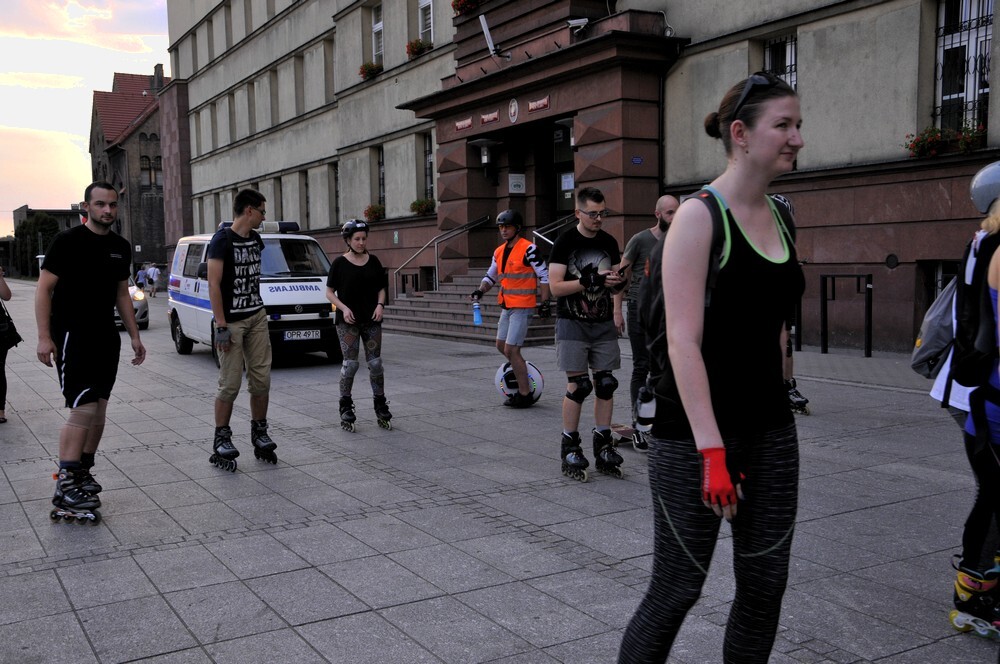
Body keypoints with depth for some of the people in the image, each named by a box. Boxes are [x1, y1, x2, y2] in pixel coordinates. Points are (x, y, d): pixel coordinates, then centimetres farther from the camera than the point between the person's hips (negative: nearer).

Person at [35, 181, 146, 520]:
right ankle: (65, 484, -11)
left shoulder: (120, 247, 11)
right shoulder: (68, 241, -8)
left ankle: (83, 472, 22)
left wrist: (134, 336, 16)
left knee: (99, 409, 9)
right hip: (72, 336, -7)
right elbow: (44, 289, -9)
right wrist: (44, 337, -16)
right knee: (83, 408, -15)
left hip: (106, 337, 7)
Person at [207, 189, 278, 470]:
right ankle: (222, 440, 8)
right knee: (230, 384, -4)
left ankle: (259, 434, 18)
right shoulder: (222, 239, -12)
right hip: (232, 322, -7)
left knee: (261, 380, 6)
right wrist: (221, 327, -20)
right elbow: (213, 284, -16)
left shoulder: (255, 240, 10)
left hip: (257, 318, 7)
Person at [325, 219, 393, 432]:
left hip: (371, 320, 3)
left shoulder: (373, 261, 7)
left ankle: (380, 407, 15)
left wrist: (380, 305, -5)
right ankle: (346, 408, 7)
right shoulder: (340, 263, -2)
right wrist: (344, 308, -16)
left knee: (375, 363, 4)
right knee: (350, 364, -6)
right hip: (348, 321, -3)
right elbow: (330, 292, -1)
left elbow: (381, 288, 14)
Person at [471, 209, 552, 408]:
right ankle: (522, 374, 34)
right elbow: (491, 276, 21)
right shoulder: (499, 252, 11)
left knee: (511, 350, -10)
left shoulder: (528, 249, -13)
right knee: (501, 346, 16)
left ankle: (525, 395, -1)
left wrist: (544, 303, -13)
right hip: (507, 306, 9)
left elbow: (544, 276, -12)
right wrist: (480, 290, 2)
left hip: (522, 307, -9)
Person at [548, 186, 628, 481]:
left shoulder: (609, 242, 10)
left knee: (605, 384, 3)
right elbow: (555, 286, -13)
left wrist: (617, 284, -1)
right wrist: (590, 281, -22)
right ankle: (569, 449, 3)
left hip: (603, 324, 5)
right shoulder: (565, 242, -6)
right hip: (572, 324, -5)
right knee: (577, 385, -7)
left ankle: (603, 447, 11)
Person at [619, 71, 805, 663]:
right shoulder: (700, 216, -12)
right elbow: (683, 341, -19)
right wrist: (711, 450, -24)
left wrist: (772, 405, 18)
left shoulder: (777, 217, 10)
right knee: (677, 588, 3)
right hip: (695, 430, -7)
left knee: (765, 585, 11)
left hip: (770, 427, 7)